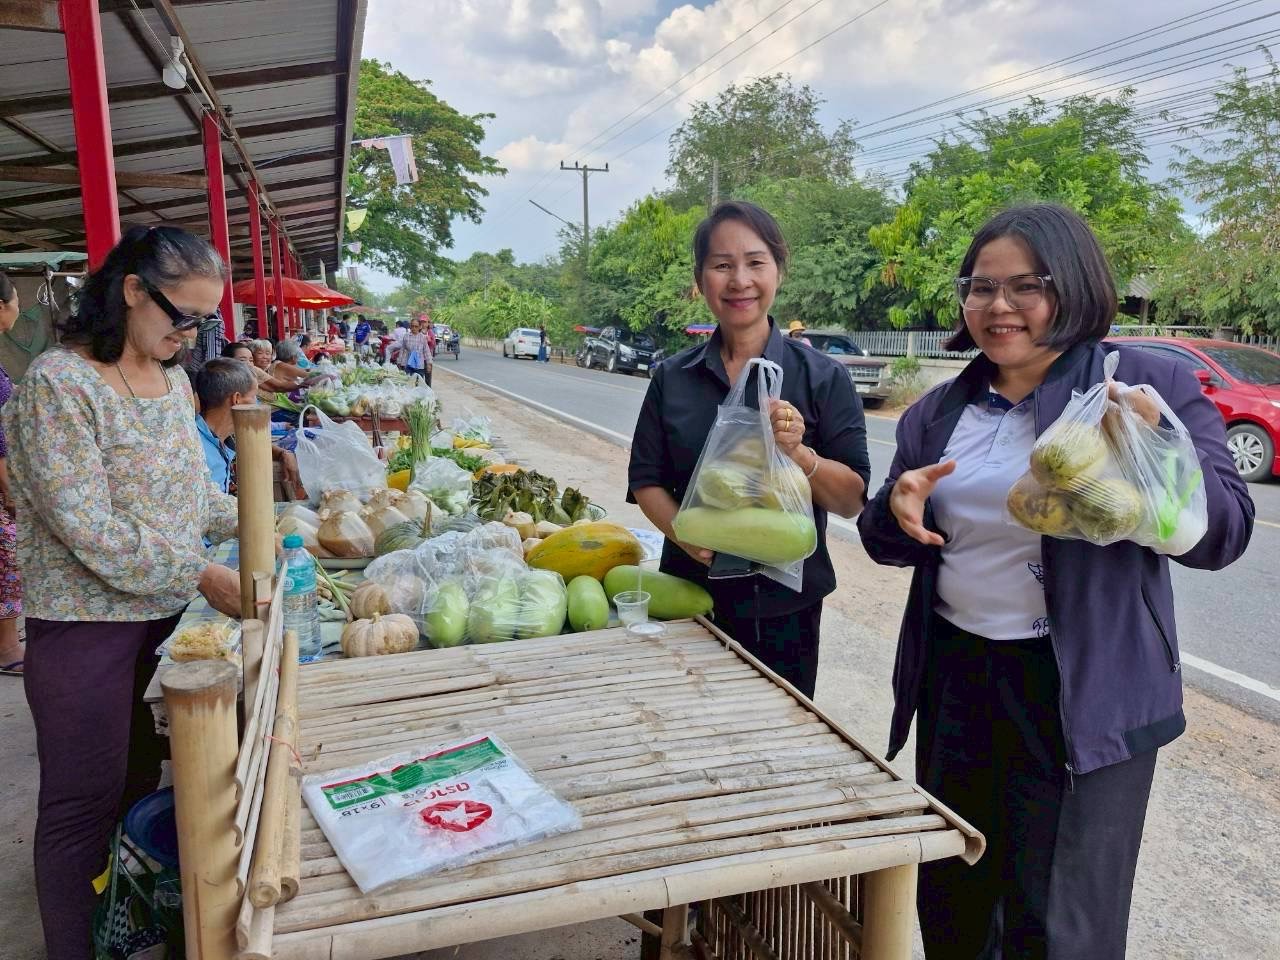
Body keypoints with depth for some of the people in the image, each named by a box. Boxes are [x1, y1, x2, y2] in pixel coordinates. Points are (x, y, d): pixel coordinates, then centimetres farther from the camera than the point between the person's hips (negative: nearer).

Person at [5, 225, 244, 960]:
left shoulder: (173, 379, 5)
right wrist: (204, 577, -21)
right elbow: (92, 531, -21)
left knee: (140, 783, 20)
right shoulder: (59, 384, -17)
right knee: (84, 806, 7)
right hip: (87, 624, -7)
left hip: (166, 615, 7)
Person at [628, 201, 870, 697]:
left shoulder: (822, 377, -6)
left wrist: (798, 454, -25)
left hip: (786, 605, -1)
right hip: (692, 596, 2)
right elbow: (646, 481, 2)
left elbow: (853, 499, -7)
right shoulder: (672, 378, 1)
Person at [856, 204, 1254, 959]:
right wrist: (897, 510, -11)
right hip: (954, 679, 5)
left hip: (1086, 695, -4)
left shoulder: (1151, 385, -6)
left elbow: (1223, 534, -11)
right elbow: (886, 544, 12)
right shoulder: (940, 410, 7)